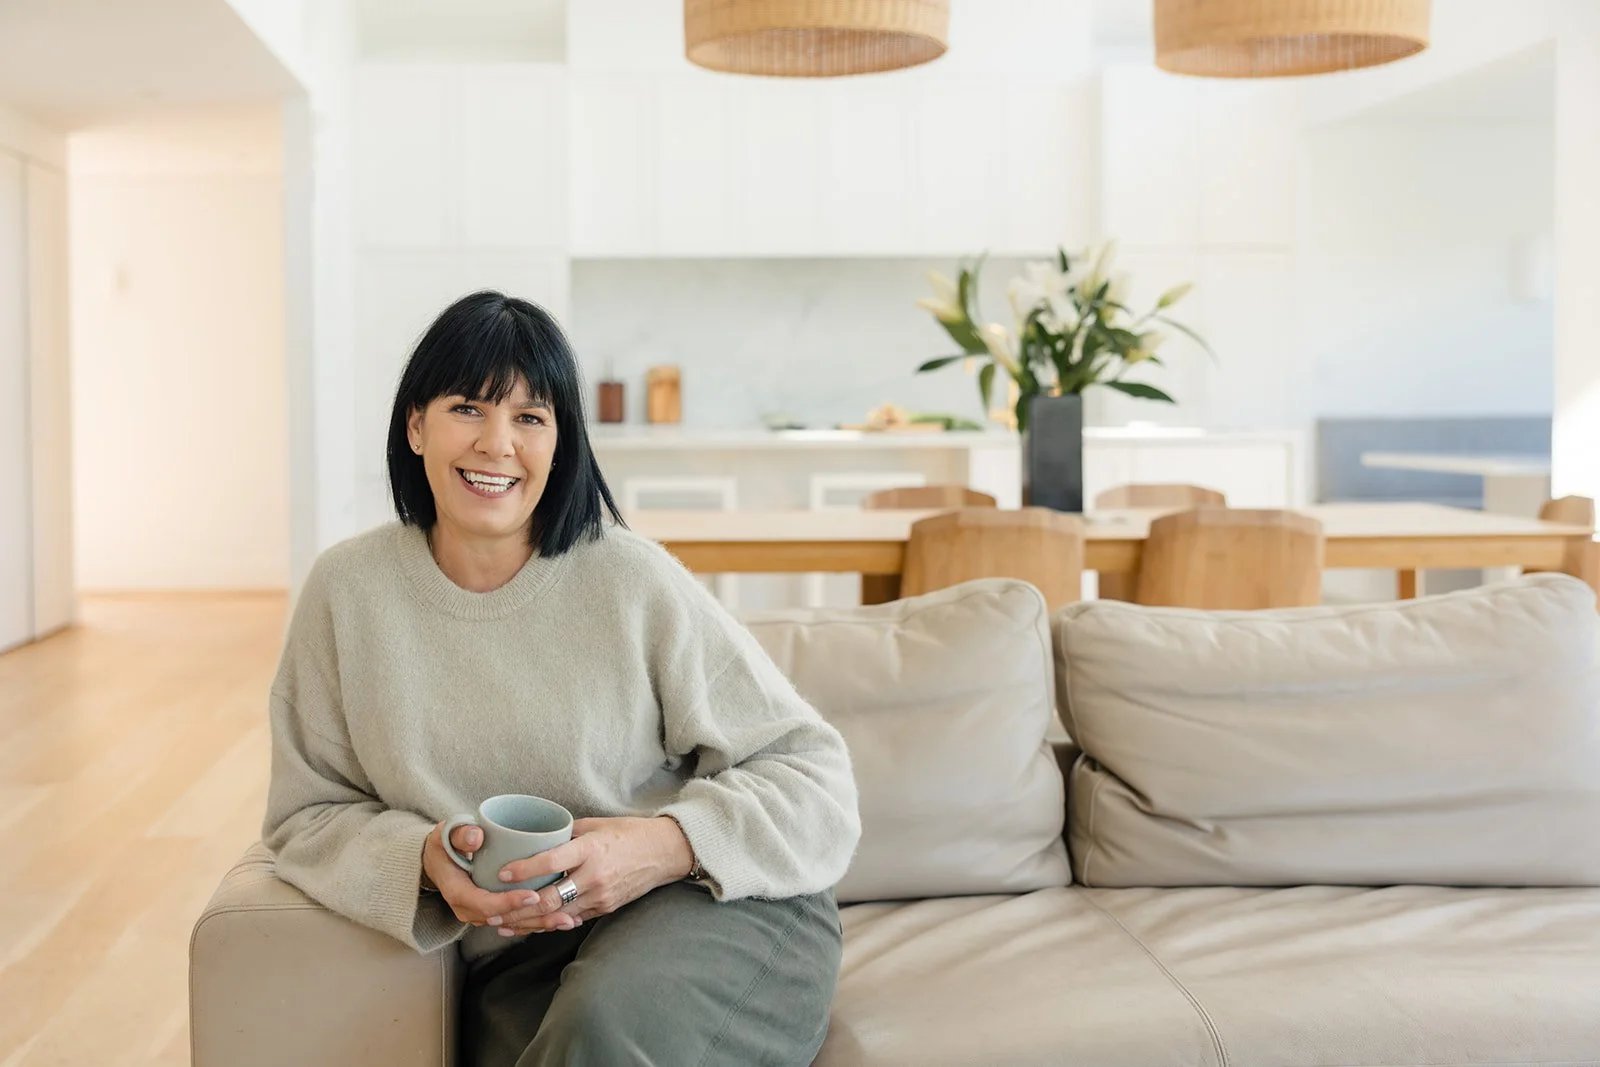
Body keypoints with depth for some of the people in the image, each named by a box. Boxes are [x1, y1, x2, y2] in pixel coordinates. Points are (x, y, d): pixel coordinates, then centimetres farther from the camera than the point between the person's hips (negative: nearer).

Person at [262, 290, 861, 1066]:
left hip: (715, 905, -1)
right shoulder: (347, 592, 1)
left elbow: (812, 772, -4)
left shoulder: (631, 580, -7)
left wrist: (665, 845, -22)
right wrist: (424, 858, -13)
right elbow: (308, 814, 8)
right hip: (520, 962, 2)